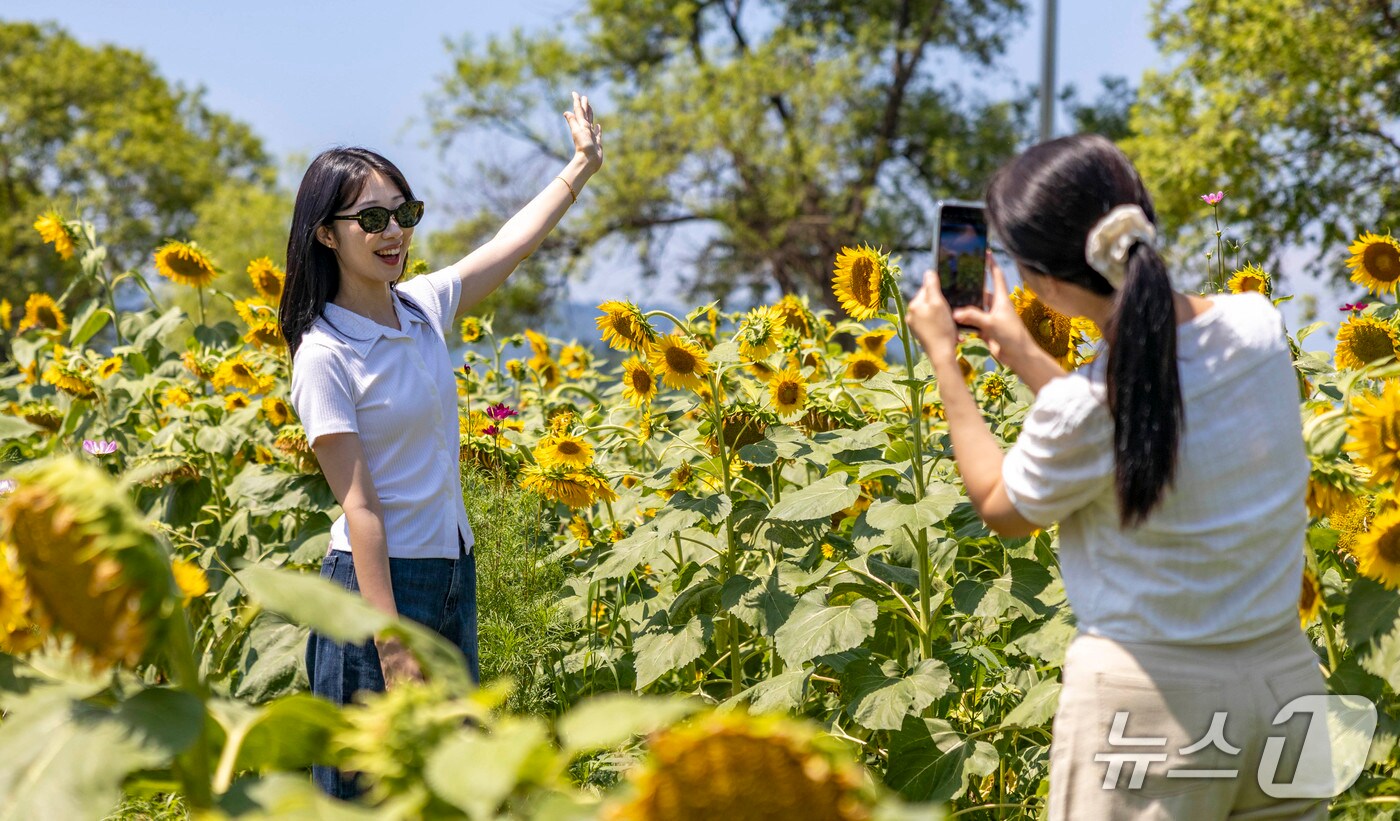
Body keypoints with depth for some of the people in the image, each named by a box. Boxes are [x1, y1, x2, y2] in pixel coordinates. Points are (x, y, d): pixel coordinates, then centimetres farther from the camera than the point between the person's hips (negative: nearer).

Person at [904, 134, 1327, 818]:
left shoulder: (1086, 407, -20)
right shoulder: (1258, 324, -4)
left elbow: (1001, 507, 2)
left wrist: (942, 358, 9)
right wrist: (1022, 352, 19)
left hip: (1154, 700, -5)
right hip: (1288, 682, 6)